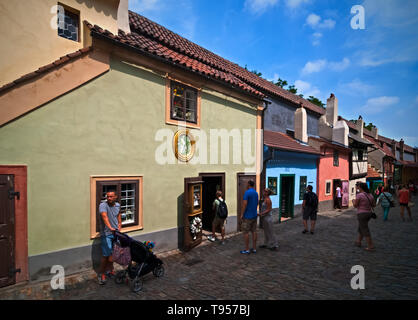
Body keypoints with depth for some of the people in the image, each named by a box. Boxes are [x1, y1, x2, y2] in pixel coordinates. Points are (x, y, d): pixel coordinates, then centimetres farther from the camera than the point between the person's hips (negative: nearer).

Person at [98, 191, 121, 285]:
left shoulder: (118, 205, 4)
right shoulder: (103, 205, -16)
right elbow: (104, 216, -33)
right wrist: (110, 227, -47)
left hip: (116, 233, 6)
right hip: (107, 234, -5)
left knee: (113, 254, 14)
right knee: (106, 255, -3)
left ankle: (109, 270, 31)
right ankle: (101, 274, 13)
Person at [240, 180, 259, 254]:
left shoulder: (247, 192, -16)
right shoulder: (256, 193, 9)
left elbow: (245, 204, -21)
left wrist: (242, 214, -14)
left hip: (247, 216, -8)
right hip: (254, 215, 8)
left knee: (246, 232, 0)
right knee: (254, 231, 11)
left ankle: (247, 250, 4)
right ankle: (254, 248, 17)